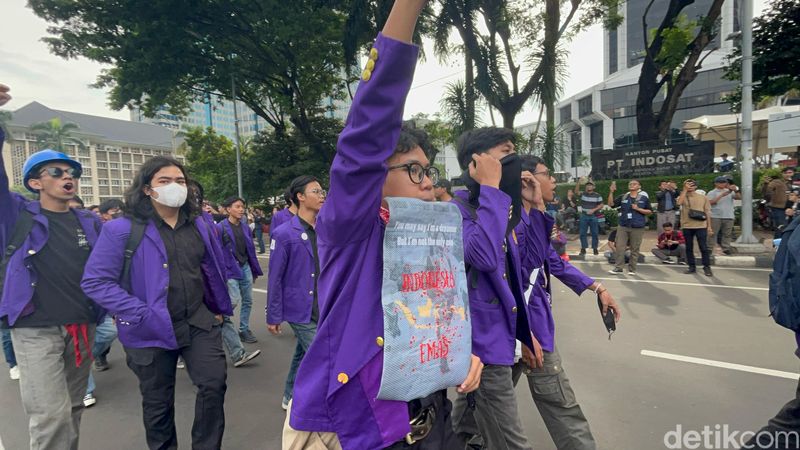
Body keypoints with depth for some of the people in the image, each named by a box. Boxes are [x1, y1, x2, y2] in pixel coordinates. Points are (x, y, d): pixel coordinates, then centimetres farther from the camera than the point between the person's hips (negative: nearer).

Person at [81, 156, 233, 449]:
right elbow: (95, 281, -14)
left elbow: (214, 270, 12)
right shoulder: (122, 229, -12)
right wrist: (142, 314, -19)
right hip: (152, 330, -3)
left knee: (214, 384, 2)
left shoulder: (200, 225, 2)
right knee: (158, 402, 15)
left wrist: (219, 308, 16)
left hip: (199, 322, 3)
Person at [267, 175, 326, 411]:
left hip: (322, 310, 6)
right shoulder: (285, 235, -13)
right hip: (301, 311, -6)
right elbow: (275, 279, -10)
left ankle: (291, 398, 42)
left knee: (302, 355, 21)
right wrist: (273, 316, -7)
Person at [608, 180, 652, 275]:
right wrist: (611, 192, -10)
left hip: (637, 228, -2)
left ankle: (632, 269, 16)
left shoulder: (644, 198, 1)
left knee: (634, 249, 6)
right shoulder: (623, 197, 7)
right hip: (623, 226, 2)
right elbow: (611, 203, 0)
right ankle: (618, 268, 5)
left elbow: (650, 211, 3)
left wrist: (638, 209, -12)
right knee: (619, 247, -1)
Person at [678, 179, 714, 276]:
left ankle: (707, 267, 8)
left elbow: (707, 212, 8)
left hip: (701, 226, -1)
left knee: (704, 247, -1)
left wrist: (709, 226, 3)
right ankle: (692, 266, 17)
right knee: (689, 248, 7)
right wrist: (685, 189, -14)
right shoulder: (683, 197, 6)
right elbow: (679, 202, -19)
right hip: (687, 226, 1)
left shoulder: (703, 198, 7)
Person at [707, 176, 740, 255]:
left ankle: (726, 248, 11)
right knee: (712, 234, -3)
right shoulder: (712, 193, 2)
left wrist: (736, 190, -13)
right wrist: (721, 195, -16)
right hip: (715, 217, -4)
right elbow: (710, 202, -13)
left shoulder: (730, 192, 15)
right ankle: (709, 249, 0)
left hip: (729, 217, 4)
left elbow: (739, 197, 4)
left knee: (727, 234, 6)